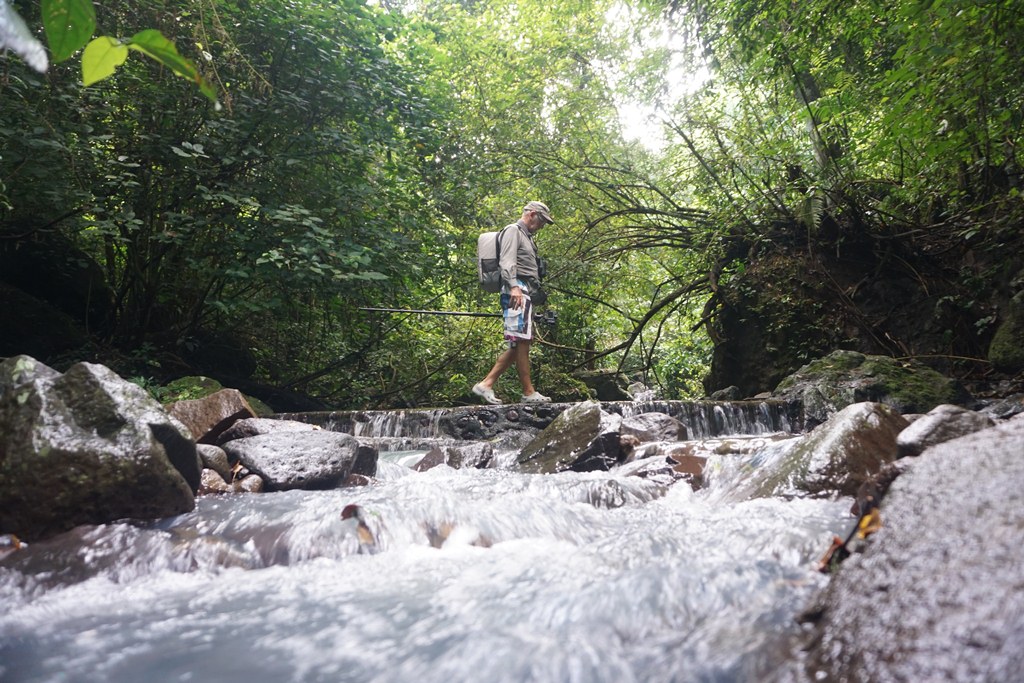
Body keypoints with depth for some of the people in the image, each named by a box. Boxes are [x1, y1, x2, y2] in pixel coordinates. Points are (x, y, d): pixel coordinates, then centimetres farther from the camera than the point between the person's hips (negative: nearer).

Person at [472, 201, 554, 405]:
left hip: (526, 294, 10)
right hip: (517, 290, -10)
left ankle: (486, 384, 2)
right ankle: (529, 392, -10)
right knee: (522, 341, -11)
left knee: (519, 344, 4)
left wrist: (536, 296, 24)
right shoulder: (513, 230, 2)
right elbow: (507, 261, -14)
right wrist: (513, 287, -26)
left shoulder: (527, 236, 31)